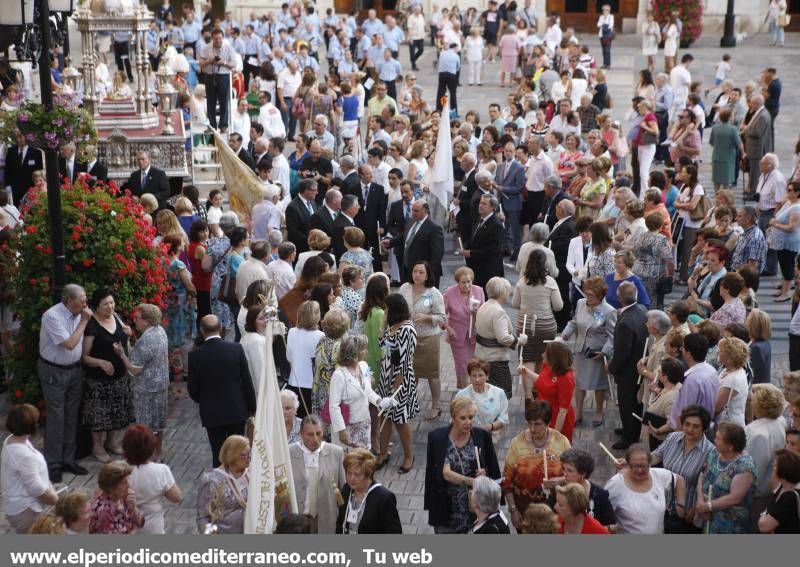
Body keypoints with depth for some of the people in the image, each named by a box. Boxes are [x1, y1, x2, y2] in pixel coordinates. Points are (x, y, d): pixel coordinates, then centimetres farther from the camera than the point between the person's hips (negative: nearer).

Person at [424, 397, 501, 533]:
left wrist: (484, 474, -19)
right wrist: (470, 481, -33)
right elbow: (445, 473, -18)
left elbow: (493, 472, 4)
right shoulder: (437, 438, -10)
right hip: (447, 508, -1)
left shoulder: (482, 436, -4)